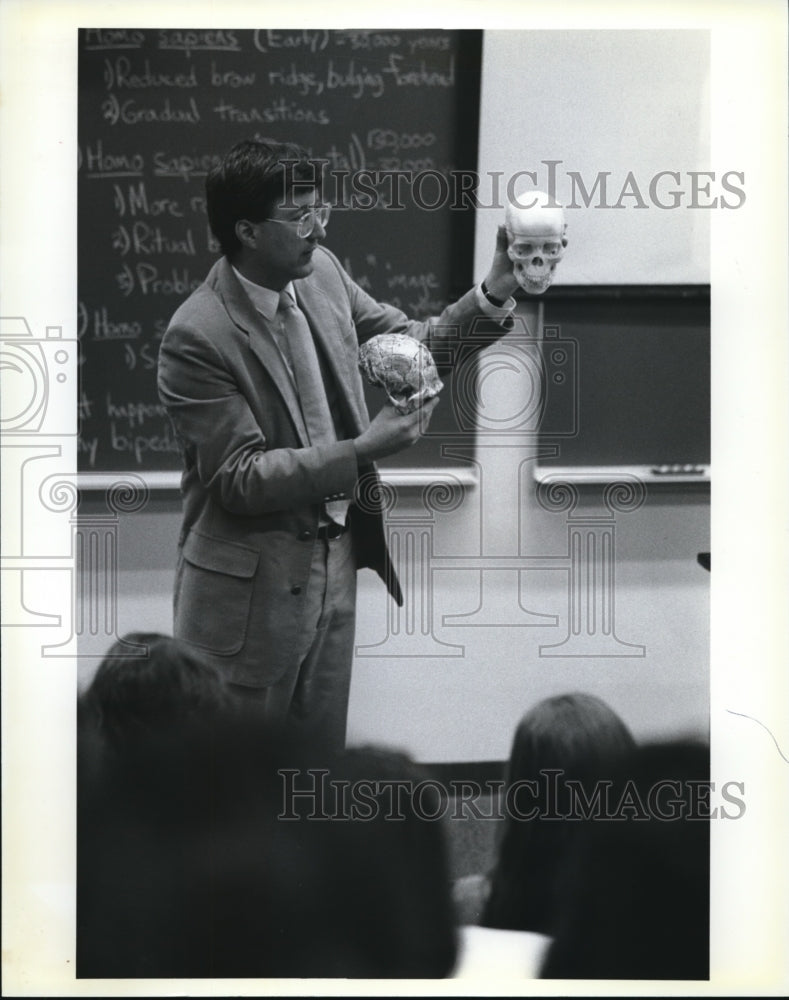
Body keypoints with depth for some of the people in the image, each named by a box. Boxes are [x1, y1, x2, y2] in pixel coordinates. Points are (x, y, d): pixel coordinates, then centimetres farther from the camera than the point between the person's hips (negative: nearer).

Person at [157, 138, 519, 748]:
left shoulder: (320, 272, 0)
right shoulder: (197, 338, -21)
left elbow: (409, 344, 11)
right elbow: (241, 478, -20)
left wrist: (493, 296, -5)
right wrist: (361, 452, -27)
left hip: (334, 563, 7)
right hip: (252, 588, -7)